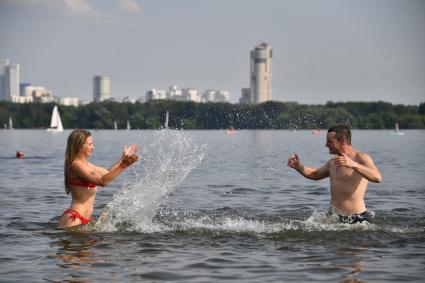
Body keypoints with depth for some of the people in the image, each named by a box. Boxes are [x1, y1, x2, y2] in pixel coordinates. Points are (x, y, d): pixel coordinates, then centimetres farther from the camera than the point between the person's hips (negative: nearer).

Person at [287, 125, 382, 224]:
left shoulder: (361, 158, -8)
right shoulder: (334, 161, 16)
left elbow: (378, 178, -25)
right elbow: (316, 174, 33)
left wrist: (353, 165, -38)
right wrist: (298, 166, 15)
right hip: (334, 217, 6)